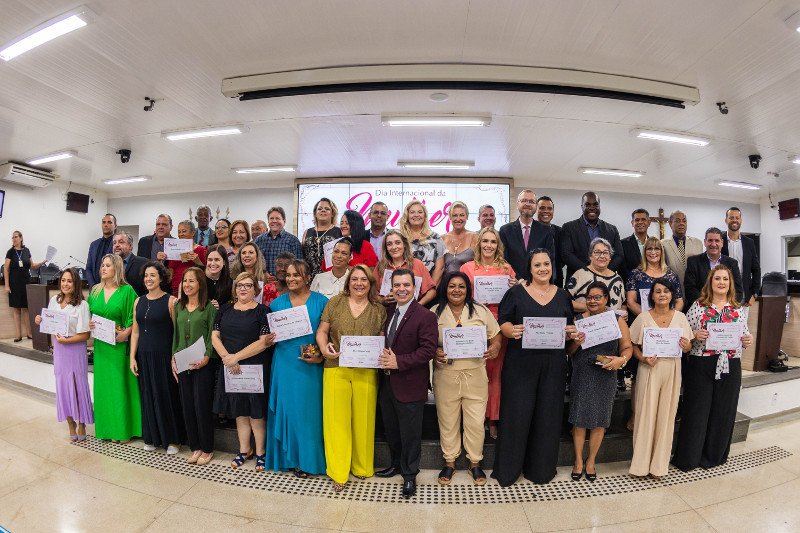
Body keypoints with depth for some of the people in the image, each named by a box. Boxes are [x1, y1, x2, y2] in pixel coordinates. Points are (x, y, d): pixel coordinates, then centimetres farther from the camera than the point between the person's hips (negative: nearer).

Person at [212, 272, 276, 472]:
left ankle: (260, 453, 23)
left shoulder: (262, 311, -7)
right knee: (239, 410, 15)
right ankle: (244, 450, 33)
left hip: (256, 367, -4)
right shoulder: (225, 310, 8)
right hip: (231, 369, 4)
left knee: (256, 412, 4)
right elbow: (215, 337, 5)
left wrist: (236, 357, -17)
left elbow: (263, 342, -14)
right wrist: (226, 357, -10)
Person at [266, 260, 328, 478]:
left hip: (311, 366, -2)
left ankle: (308, 459, 24)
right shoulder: (277, 303, 6)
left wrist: (320, 356, -15)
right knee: (287, 408, 9)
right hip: (284, 363, 3)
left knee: (308, 410, 6)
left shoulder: (321, 302, -3)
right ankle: (290, 458, 27)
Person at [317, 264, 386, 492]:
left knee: (363, 419, 10)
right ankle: (338, 473, 24)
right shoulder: (335, 303, 5)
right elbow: (322, 331, 7)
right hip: (336, 369, 0)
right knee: (337, 419, 6)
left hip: (366, 372, 1)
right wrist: (324, 348, -11)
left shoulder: (379, 310, 6)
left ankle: (362, 467, 33)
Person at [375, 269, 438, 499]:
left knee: (410, 433, 9)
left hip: (409, 385, -6)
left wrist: (399, 362, -22)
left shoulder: (425, 316, -14)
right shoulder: (388, 311, 7)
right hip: (386, 382, 7)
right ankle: (397, 464, 45)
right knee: (391, 429, 22)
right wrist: (382, 357, -1)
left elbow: (429, 350, -19)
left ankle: (409, 475, 31)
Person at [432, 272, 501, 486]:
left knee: (476, 421, 7)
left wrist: (495, 347, -13)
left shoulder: (481, 311, 4)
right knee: (447, 420, 11)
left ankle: (475, 463, 30)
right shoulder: (435, 312, 2)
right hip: (445, 375, 0)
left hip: (475, 374, 1)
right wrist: (434, 352, -16)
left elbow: (496, 335, 8)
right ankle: (449, 462, 32)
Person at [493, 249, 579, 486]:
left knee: (548, 413, 10)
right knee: (517, 412, 2)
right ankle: (508, 468, 20)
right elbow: (502, 321, -2)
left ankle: (541, 467, 29)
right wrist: (511, 330, -22)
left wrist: (572, 334, -6)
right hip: (521, 364, -3)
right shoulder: (516, 292, 1)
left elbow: (570, 327, 16)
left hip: (553, 366, 3)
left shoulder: (563, 295, 11)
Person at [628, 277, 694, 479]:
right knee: (646, 414, 2)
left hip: (672, 370, 3)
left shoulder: (680, 317, 6)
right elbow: (633, 346, -1)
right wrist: (644, 359, -17)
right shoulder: (643, 318, -2)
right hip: (650, 369, -2)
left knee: (666, 415, 8)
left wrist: (686, 346, -12)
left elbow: (688, 347, 10)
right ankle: (641, 464, 15)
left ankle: (659, 464, 23)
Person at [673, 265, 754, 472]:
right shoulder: (698, 306, 1)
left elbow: (744, 336, 13)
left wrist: (748, 340, -8)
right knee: (696, 410, 2)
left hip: (729, 366, 3)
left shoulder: (737, 309, 9)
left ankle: (714, 455, 28)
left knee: (723, 410, 10)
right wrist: (695, 335, -20)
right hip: (700, 365, -3)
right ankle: (688, 457, 15)